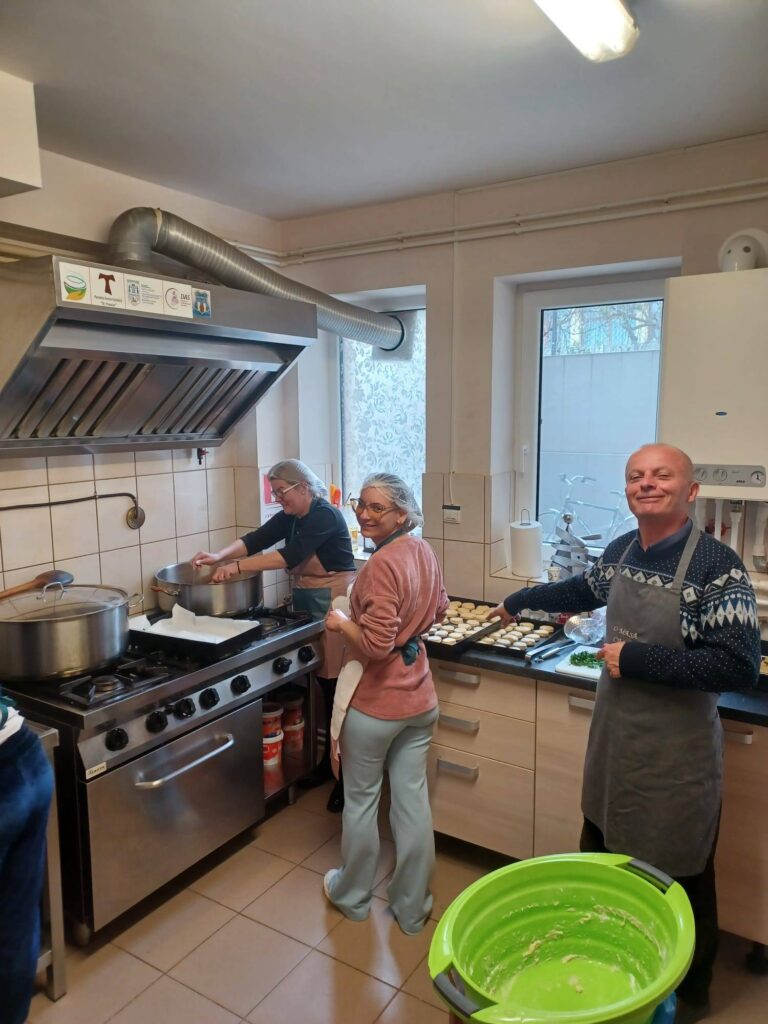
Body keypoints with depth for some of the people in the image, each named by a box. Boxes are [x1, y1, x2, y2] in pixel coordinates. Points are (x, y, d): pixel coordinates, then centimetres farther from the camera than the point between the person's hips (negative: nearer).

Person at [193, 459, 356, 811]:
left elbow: (291, 556, -26)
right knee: (324, 687, 12)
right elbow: (257, 538, -2)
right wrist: (220, 555, -19)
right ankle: (328, 761, 24)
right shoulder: (290, 517, 10)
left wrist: (238, 566, -28)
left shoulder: (325, 516, -16)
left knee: (338, 689, -3)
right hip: (307, 606, 8)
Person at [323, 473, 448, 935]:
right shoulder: (424, 552, 0)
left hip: (375, 703, -7)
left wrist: (341, 623, -11)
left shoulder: (382, 564, -23)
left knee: (361, 800, 15)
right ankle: (413, 908, 31)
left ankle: (353, 896, 37)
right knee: (414, 801, 15)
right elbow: (438, 609, 17)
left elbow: (376, 644, -26)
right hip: (419, 699, 7)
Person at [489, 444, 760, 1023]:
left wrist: (634, 659, -23)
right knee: (599, 860, 23)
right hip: (612, 738, 7)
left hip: (677, 757, -7)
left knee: (678, 883, 12)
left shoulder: (718, 566, -20)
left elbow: (740, 668, -25)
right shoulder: (621, 550, 1)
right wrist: (519, 601, 33)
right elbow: (585, 589, 22)